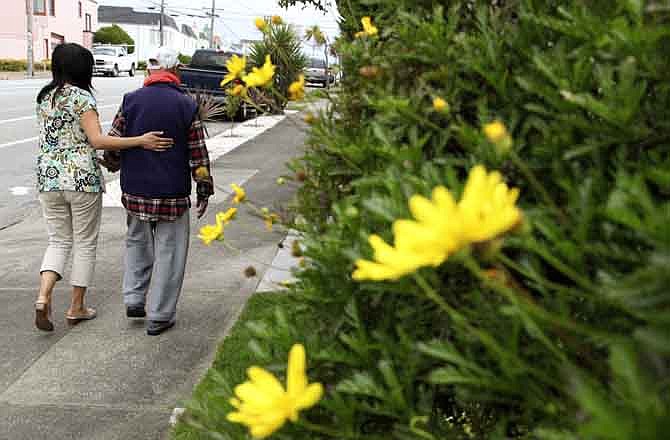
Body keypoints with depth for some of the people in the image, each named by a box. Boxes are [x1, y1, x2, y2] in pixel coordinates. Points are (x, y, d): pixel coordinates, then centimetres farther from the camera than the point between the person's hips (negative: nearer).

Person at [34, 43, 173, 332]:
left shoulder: (45, 97, 10)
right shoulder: (81, 97, -11)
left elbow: (49, 137, 15)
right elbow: (97, 140, -21)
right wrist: (140, 141, -23)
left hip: (48, 178, 6)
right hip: (82, 178, -6)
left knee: (59, 241, 15)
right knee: (85, 243, 9)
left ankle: (43, 297, -7)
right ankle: (76, 308, 17)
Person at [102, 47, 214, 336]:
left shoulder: (130, 101, 0)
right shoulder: (186, 106, -6)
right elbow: (198, 154, -4)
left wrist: (114, 166, 23)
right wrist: (204, 189, 6)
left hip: (135, 192, 3)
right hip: (173, 193, -3)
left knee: (137, 242, 24)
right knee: (169, 251, 6)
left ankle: (134, 299, 21)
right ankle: (159, 316, 10)